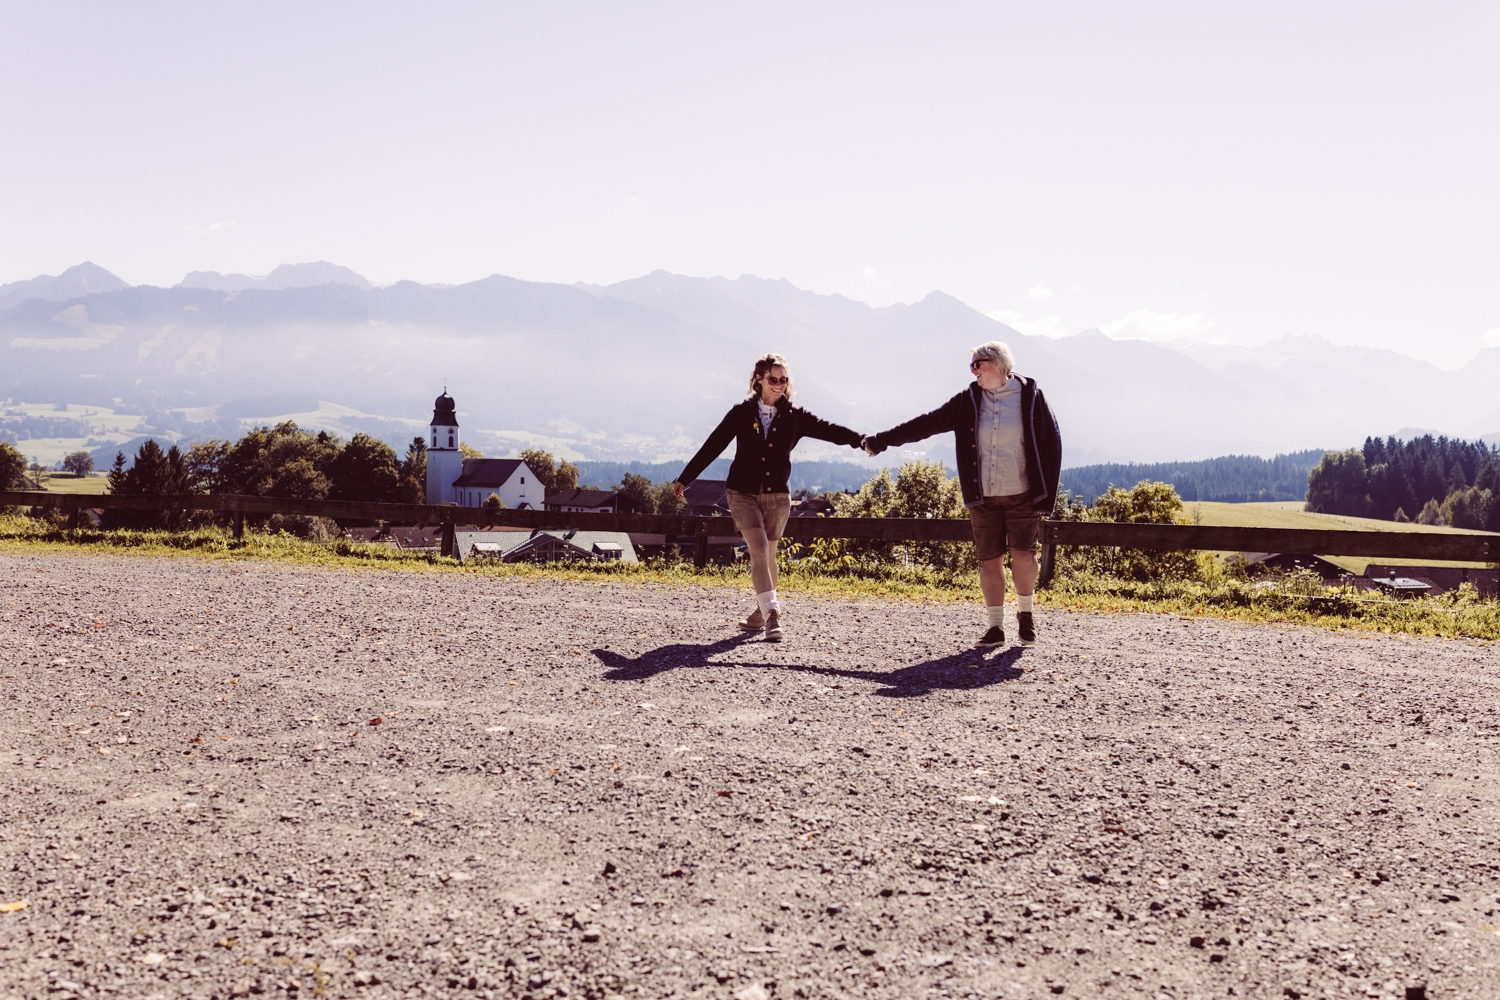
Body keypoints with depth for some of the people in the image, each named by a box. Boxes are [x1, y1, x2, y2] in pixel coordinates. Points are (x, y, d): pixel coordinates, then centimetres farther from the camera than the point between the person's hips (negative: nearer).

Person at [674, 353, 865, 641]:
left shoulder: (794, 417, 0)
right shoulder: (741, 413, -2)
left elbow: (828, 430, -11)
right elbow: (713, 446, 1)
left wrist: (860, 440, -29)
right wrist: (684, 478, 2)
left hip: (777, 496, 2)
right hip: (743, 493, -2)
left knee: (767, 555, 10)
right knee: (759, 550, -16)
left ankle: (761, 612, 25)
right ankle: (771, 613, -20)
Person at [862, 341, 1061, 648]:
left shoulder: (1029, 395, -4)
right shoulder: (968, 401, 2)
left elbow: (1052, 442, -3)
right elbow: (926, 424, 3)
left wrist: (1047, 494, -7)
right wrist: (882, 441, 1)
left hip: (1023, 495, -2)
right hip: (983, 497, 2)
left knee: (1023, 554, -7)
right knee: (989, 559, 2)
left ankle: (1025, 613, 18)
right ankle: (996, 627, 11)